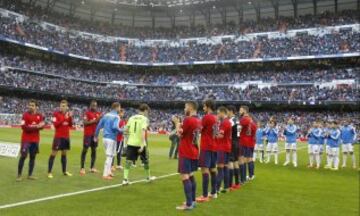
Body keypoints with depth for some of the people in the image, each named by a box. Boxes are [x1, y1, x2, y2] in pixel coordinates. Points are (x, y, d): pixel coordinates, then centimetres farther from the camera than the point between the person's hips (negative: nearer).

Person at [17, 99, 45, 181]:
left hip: (35, 140, 4)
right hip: (26, 139, -4)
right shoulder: (25, 114, -6)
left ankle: (30, 175, 15)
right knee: (23, 156, -7)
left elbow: (42, 126, -1)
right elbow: (24, 127, -14)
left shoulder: (39, 115, 6)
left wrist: (31, 126, -18)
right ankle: (19, 175, 3)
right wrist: (36, 126, -18)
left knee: (33, 156, 7)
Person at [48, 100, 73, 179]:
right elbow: (55, 124, -18)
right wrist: (64, 118, -21)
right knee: (54, 154, -3)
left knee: (64, 153, 14)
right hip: (58, 137, -6)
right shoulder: (56, 113, -7)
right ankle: (49, 172, 2)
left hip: (66, 136, 6)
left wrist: (70, 117, -8)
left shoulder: (68, 114, 9)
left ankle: (64, 171, 23)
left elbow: (71, 125, 6)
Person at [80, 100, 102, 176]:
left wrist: (99, 120, -6)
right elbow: (85, 123, -16)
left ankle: (92, 167, 17)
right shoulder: (87, 113, -6)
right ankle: (82, 168, 0)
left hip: (95, 134, 6)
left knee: (94, 150, 9)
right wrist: (94, 121, -21)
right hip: (88, 134, -6)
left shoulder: (98, 113, 12)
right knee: (85, 150, -4)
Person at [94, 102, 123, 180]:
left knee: (109, 155, 21)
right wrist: (122, 130, -7)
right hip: (111, 138, -7)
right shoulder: (116, 116, -10)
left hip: (104, 138, 7)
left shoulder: (106, 115, 10)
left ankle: (108, 171, 27)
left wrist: (96, 136, 17)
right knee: (109, 156, 1)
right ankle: (105, 174, 4)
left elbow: (99, 126, 9)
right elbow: (115, 127, -24)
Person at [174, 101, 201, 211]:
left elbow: (180, 133, -10)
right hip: (194, 152, 9)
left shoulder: (188, 119, -18)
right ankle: (192, 200, 25)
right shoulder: (198, 121, 10)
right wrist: (180, 124, 13)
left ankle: (189, 204, -5)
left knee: (185, 177, -6)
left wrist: (177, 123, 4)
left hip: (186, 153, -9)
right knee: (191, 175, 17)